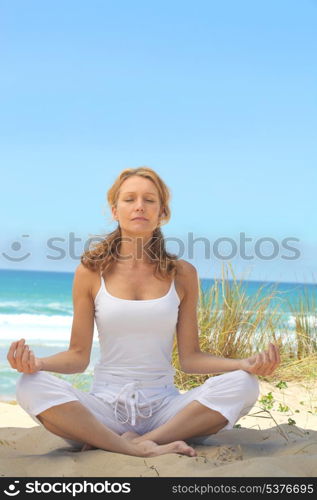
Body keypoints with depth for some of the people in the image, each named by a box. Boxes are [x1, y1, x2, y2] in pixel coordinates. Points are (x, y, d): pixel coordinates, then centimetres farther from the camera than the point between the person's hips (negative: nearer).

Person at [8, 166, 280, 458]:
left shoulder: (182, 274, 5)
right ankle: (141, 449, -25)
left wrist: (247, 364, -11)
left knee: (243, 384, -24)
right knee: (32, 386, -28)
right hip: (105, 407, -1)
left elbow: (190, 358, 5)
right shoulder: (91, 272, 3)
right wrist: (36, 363, -18)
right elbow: (78, 355, 3)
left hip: (164, 406, 2)